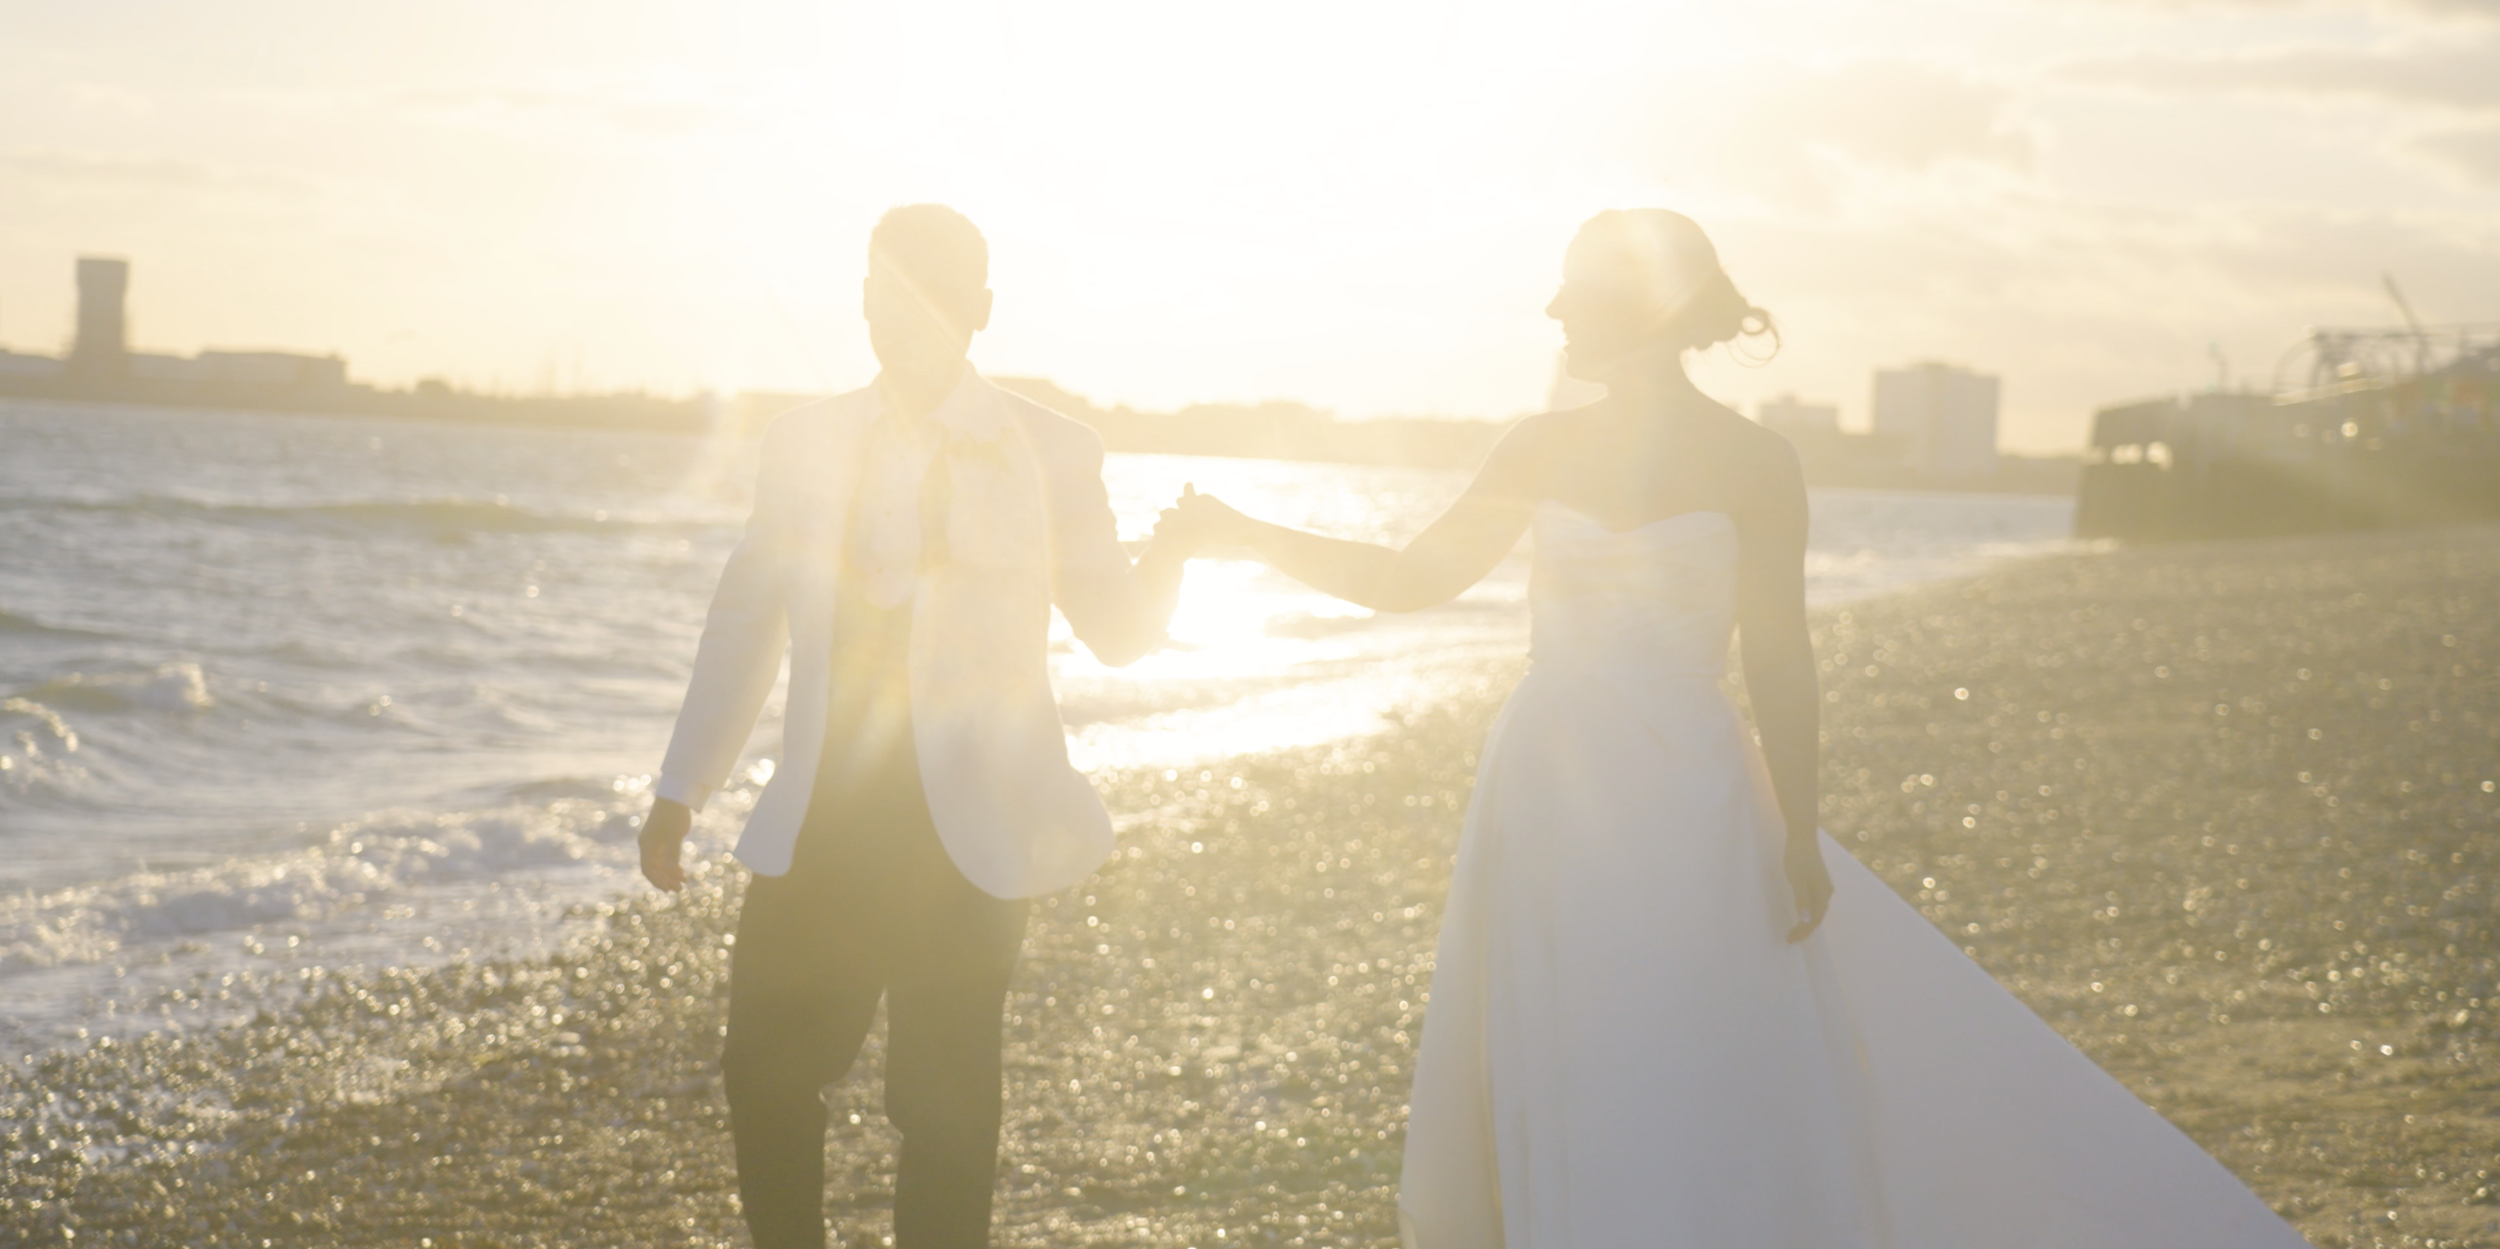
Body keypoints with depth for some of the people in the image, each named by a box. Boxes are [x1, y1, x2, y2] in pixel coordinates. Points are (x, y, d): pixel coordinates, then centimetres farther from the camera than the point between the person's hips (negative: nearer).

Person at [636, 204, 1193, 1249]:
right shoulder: (805, 441, 9)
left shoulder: (1047, 454, 1)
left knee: (943, 1107, -1)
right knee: (764, 1072, 6)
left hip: (962, 834, -3)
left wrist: (1168, 559, -20)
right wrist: (681, 791, 14)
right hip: (819, 823, 3)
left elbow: (1117, 629, 2)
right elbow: (745, 621, 15)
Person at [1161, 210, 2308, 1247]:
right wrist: (1242, 534, 8)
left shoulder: (1750, 466, -4)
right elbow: (1415, 578, 11)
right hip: (1546, 806, 4)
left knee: (1694, 1110, -2)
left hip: (1679, 815, -4)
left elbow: (1778, 663, -3)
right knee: (1546, 1108, 8)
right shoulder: (1543, 450, 6)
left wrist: (1797, 838, -7)